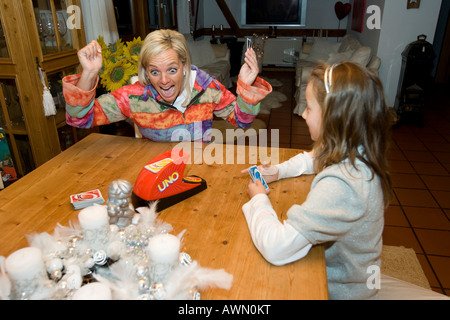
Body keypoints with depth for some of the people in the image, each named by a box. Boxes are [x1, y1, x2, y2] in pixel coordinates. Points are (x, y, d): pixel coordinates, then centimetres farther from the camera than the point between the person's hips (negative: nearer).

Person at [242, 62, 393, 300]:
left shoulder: (339, 186, -39)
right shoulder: (355, 154, -10)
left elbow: (275, 248, -41)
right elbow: (312, 159, 13)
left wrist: (258, 200, -24)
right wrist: (278, 171, -4)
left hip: (338, 289, -7)